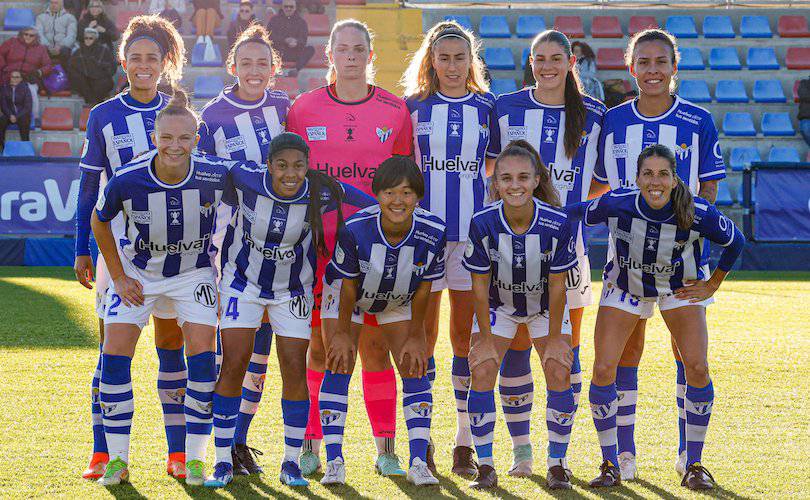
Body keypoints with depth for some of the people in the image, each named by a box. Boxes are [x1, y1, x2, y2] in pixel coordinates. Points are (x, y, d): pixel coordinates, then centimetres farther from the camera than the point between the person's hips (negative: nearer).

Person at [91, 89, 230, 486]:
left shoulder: (215, 174, -26)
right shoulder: (127, 180, -25)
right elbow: (99, 221, -3)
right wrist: (118, 277, -3)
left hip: (193, 273, 0)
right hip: (138, 272, 0)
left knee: (203, 357, -13)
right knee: (115, 357, -8)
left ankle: (195, 458, 0)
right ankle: (117, 459, 4)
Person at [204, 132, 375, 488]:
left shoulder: (321, 194, -22)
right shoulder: (244, 180, -24)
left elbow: (373, 206, -5)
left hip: (292, 291, 1)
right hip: (242, 283, 0)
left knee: (295, 371, -4)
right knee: (234, 364, -9)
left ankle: (291, 463, 11)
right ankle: (222, 462, 1)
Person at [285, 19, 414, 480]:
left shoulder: (395, 110, 5)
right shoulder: (303, 109, 4)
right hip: (317, 244, 0)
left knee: (375, 347, 1)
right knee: (318, 348, 2)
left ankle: (386, 449, 6)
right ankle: (311, 448, 9)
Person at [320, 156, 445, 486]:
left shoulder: (433, 232, -32)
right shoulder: (354, 229, -37)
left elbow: (423, 289, -15)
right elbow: (348, 286, -20)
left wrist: (415, 337, -7)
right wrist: (343, 333, -11)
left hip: (400, 300, 2)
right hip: (349, 293, -2)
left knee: (415, 370, -5)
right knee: (339, 368, -9)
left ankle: (418, 463, -1)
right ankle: (334, 463, -4)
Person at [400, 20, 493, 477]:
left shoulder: (488, 106, 7)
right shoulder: (414, 106, 5)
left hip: (473, 231, 0)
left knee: (467, 337, 3)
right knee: (423, 336, 1)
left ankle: (466, 442, 8)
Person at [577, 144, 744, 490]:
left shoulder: (698, 213, -29)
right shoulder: (616, 204, -30)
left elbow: (735, 242, -10)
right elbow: (577, 215, -9)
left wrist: (712, 285, -5)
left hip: (680, 289, 0)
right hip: (625, 287, 0)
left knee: (697, 369, -13)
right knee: (603, 371, -11)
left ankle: (694, 465, 3)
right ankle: (610, 466, 5)